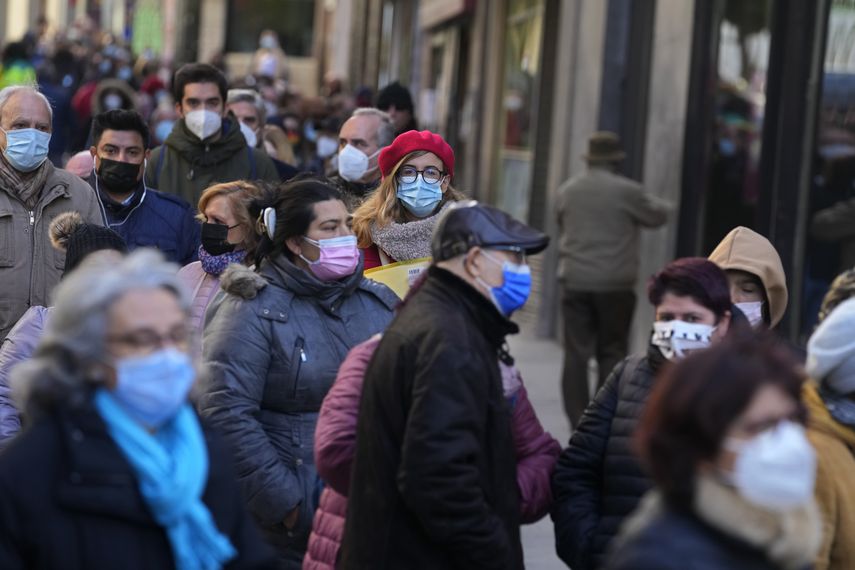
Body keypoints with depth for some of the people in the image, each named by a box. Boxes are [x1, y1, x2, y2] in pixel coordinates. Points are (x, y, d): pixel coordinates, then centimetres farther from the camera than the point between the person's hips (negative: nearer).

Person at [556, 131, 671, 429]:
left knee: (576, 354, 4)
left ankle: (578, 423, 3)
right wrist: (659, 203, 28)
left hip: (575, 282, 3)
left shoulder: (567, 191, 5)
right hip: (615, 284, -3)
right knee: (612, 354, 6)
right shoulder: (627, 191, -8)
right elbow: (658, 216, 6)